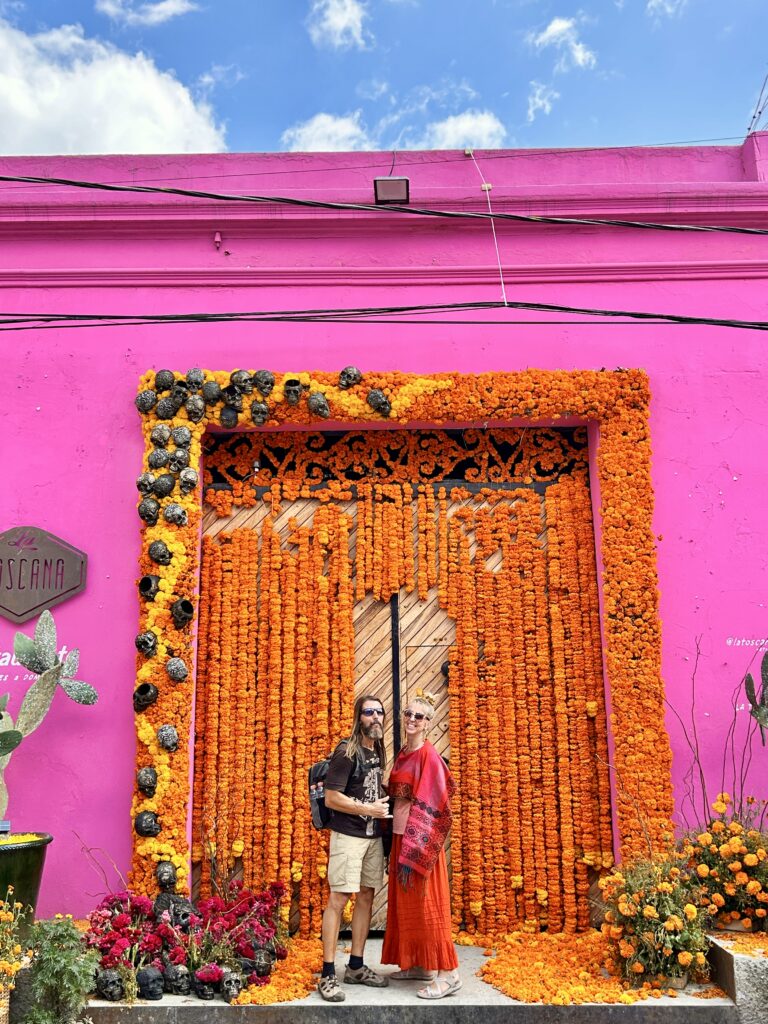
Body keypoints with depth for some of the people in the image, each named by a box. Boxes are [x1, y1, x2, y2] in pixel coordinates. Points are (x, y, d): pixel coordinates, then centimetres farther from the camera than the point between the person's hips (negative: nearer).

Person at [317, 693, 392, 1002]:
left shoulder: (378, 752, 11)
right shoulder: (347, 751, -12)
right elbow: (331, 798, -16)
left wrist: (387, 793, 7)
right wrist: (368, 809, -13)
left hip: (373, 836, 8)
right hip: (348, 836, -7)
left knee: (366, 897, 11)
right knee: (338, 899, -6)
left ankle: (356, 967, 22)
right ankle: (328, 974, 0)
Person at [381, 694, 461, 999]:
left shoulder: (429, 756, -14)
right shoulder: (403, 755, 11)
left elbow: (433, 809, -18)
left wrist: (412, 855, -21)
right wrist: (395, 847, 12)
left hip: (420, 840, -8)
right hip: (400, 836, 8)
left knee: (426, 904, -3)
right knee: (405, 904, 14)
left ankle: (448, 974, 5)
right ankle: (418, 964, 25)